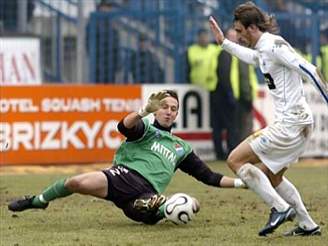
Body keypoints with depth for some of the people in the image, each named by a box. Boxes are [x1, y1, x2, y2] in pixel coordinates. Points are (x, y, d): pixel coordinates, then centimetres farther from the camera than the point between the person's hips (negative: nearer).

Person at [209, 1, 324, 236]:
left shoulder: (274, 45, -14)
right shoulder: (263, 49, 15)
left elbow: (309, 70, -20)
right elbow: (252, 57, 41)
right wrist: (224, 42, 44)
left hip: (290, 124, -10)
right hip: (293, 122, 10)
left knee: (236, 160, -6)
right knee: (271, 175, 22)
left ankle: (281, 208, -10)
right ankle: (308, 225, 23)